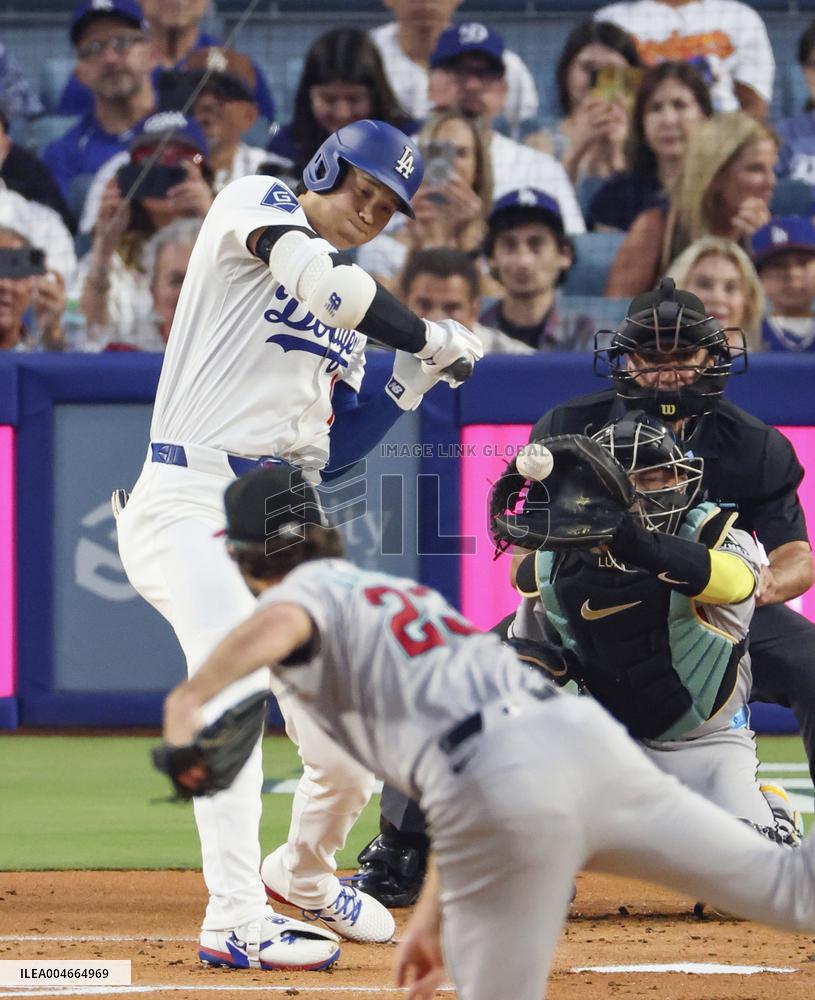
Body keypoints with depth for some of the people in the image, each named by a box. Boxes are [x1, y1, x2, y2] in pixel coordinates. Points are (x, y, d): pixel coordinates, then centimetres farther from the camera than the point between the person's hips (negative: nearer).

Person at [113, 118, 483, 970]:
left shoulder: (345, 315, 22)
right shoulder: (255, 204, 3)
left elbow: (327, 454, 17)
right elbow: (312, 272, -19)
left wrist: (410, 384, 6)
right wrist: (430, 339, -9)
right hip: (191, 505, -8)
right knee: (233, 689, -28)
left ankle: (303, 874, 35)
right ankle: (235, 921, -32)